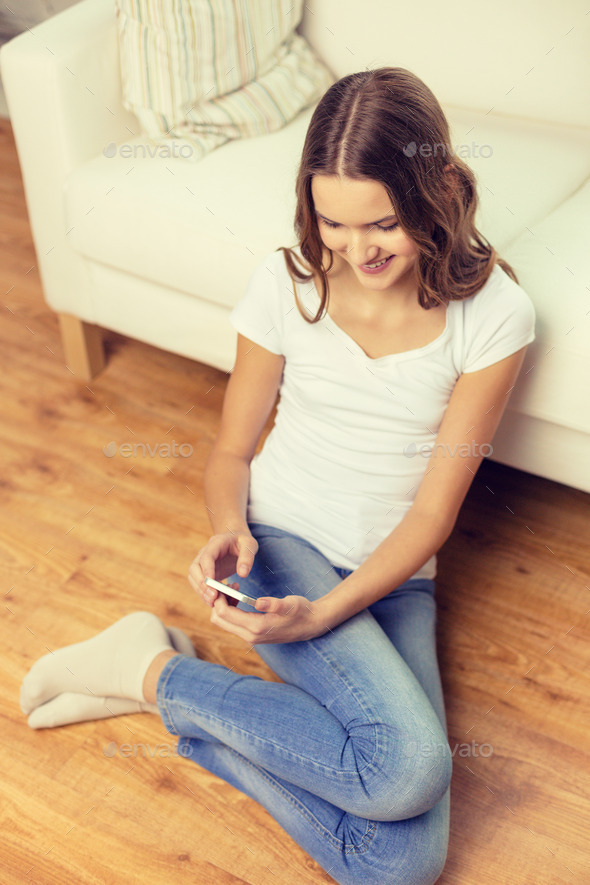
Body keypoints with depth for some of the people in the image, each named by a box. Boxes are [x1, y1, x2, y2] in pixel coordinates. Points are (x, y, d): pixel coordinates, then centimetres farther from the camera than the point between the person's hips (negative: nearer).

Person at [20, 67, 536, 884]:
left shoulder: (492, 313, -11)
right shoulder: (287, 283, -7)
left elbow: (433, 510, -10)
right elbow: (231, 451, 4)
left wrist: (326, 613, -22)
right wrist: (229, 531, -19)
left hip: (393, 576, 2)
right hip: (281, 542, -2)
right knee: (409, 765, -29)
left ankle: (164, 685, -6)